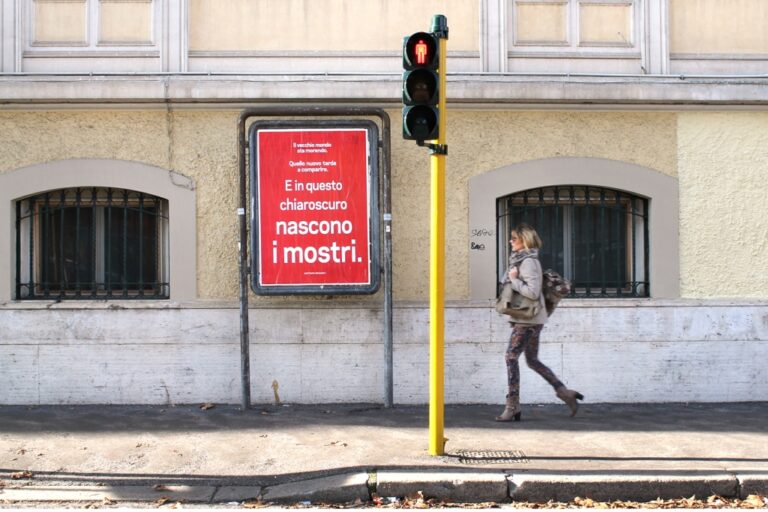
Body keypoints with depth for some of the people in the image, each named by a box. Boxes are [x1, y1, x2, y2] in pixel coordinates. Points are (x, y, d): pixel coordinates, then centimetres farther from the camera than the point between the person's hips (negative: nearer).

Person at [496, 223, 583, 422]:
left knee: (511, 357, -8)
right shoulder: (519, 259, 13)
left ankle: (512, 407, -5)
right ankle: (564, 392, 20)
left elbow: (532, 292, -25)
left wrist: (514, 280, -17)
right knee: (533, 360, 16)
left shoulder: (528, 261, -16)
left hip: (529, 318, -10)